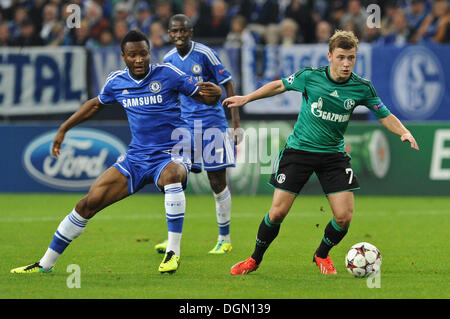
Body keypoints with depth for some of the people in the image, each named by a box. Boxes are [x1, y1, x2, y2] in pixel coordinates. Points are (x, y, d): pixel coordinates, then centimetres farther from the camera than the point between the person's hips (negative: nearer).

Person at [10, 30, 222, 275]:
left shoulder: (167, 74, -8)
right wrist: (64, 129, 26)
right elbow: (96, 104, 25)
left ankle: (173, 252, -34)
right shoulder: (116, 82, 4)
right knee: (89, 202, -4)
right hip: (136, 159, 4)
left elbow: (204, 97, -5)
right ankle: (46, 264, 10)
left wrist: (213, 93, -29)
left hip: (171, 156, -4)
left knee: (171, 175, -41)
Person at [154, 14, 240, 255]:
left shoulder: (205, 54, -9)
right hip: (185, 123, 4)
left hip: (212, 121, -4)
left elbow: (227, 83, -5)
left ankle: (225, 240, 9)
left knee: (218, 182, -1)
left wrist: (236, 119, -9)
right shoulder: (169, 60, 6)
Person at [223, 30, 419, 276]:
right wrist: (246, 99, 12)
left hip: (333, 154, 2)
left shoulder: (362, 88, -7)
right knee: (278, 212, -7)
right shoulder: (310, 76, -11)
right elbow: (280, 85, 7)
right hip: (299, 149, -2)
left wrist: (404, 132, -16)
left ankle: (322, 255, 22)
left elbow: (385, 116, 3)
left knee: (344, 216, -8)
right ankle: (255, 259, 16)